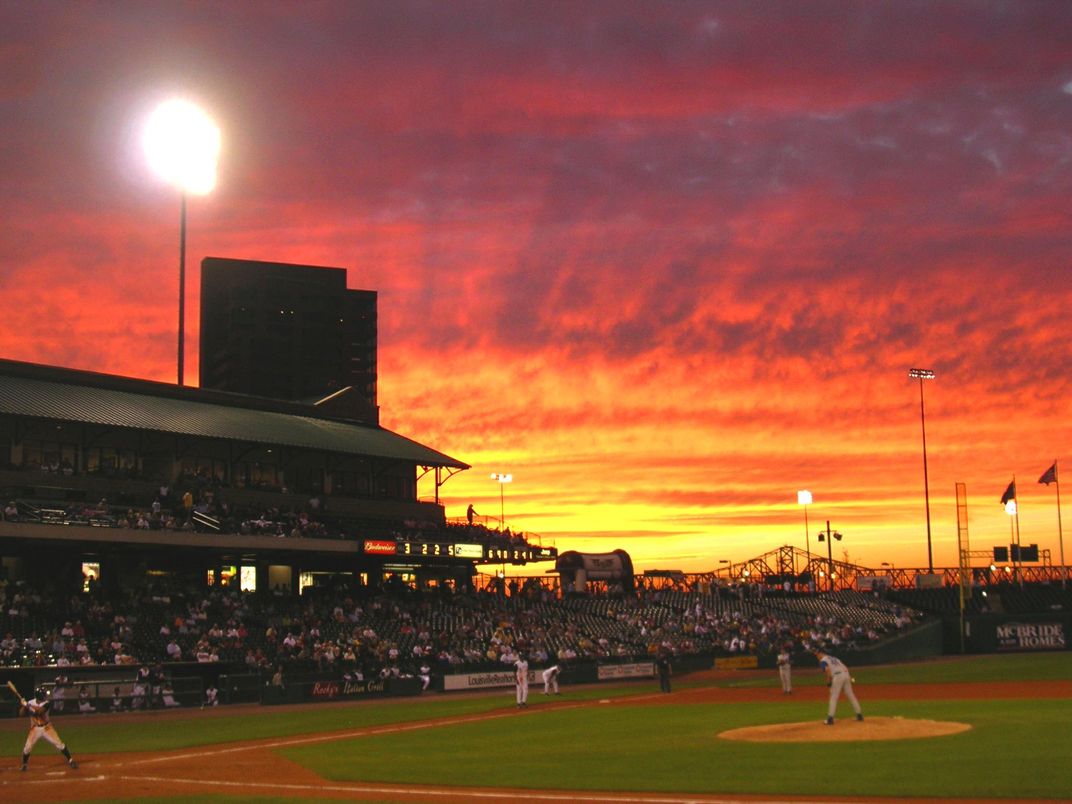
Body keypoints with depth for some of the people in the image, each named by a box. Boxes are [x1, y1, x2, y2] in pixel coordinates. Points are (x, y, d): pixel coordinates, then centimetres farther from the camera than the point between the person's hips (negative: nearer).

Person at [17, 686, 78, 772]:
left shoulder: (47, 703, -15)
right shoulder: (31, 702, -7)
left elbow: (39, 711, -32)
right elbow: (21, 713, -9)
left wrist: (28, 705, -35)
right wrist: (23, 705, -27)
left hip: (47, 728, -1)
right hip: (35, 728, 1)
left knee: (59, 744, -5)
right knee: (27, 747, -7)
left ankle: (70, 760, 6)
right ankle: (24, 764, 18)